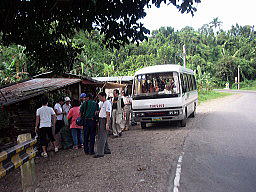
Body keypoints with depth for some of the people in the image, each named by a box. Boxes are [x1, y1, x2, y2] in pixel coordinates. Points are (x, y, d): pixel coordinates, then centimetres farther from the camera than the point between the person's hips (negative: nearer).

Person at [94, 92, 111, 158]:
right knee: (100, 136, 13)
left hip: (104, 120, -10)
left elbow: (108, 114, -17)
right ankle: (107, 150, 22)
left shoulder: (107, 103, -12)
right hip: (100, 119, 10)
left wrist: (107, 124, -22)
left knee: (102, 137, -10)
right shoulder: (101, 103, 17)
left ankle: (100, 153, -9)